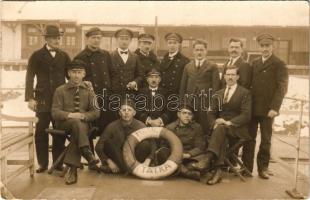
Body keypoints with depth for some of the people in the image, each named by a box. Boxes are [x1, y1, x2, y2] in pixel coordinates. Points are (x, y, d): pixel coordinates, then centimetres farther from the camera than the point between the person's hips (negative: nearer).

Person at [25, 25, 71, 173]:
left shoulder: (64, 56, 12)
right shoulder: (37, 55, 5)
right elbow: (30, 77, 0)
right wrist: (30, 98, -10)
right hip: (43, 99, -1)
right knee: (41, 131, 3)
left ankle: (58, 162, 15)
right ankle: (42, 163, 16)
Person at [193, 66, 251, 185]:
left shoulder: (245, 93, 3)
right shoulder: (219, 93, 19)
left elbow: (246, 115, -8)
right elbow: (211, 113, 14)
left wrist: (229, 122, -22)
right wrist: (214, 123, -8)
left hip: (237, 129, -4)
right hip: (220, 126, 4)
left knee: (221, 128, -35)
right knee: (221, 136, -32)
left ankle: (208, 159, -46)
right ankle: (218, 170, -39)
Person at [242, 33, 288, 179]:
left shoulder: (279, 64, -2)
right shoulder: (254, 63, 12)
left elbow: (282, 87, -8)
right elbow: (250, 84, 10)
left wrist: (274, 107, -17)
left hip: (267, 109, -4)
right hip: (252, 107, 4)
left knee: (266, 140, 8)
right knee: (249, 138, 7)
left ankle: (263, 168, 20)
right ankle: (247, 167, 17)